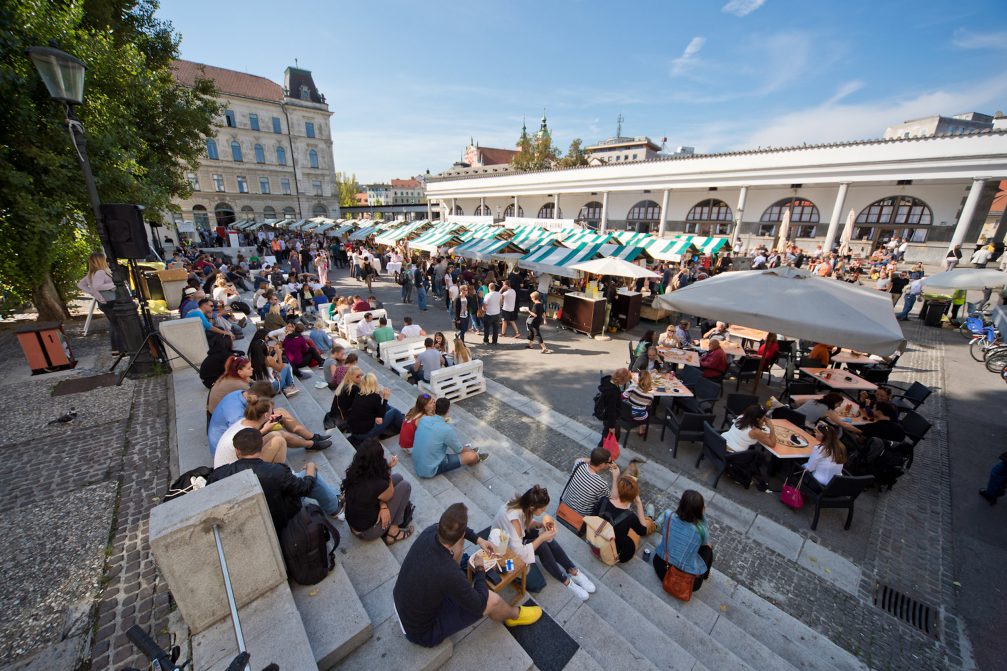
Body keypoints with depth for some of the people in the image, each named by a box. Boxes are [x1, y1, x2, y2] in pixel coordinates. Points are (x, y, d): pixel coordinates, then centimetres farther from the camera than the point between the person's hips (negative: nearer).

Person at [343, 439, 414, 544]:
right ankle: (393, 531, 7)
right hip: (368, 532, -6)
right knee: (405, 486, -2)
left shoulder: (353, 472, -15)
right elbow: (389, 495, -9)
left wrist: (383, 506, -14)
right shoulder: (380, 485, -34)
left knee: (398, 477, 7)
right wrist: (388, 469, -9)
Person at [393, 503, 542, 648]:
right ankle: (514, 614, 30)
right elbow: (479, 606, -19)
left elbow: (448, 527, 5)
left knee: (457, 547, 3)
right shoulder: (449, 574, -39)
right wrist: (480, 570, -3)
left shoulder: (429, 532, -23)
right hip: (422, 632, -6)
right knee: (492, 600, -4)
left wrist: (478, 539, 3)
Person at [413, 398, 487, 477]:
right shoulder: (447, 429, -25)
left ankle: (466, 449, 41)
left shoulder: (423, 419, -8)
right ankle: (476, 458, 29)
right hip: (430, 470, -7)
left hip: (416, 463, 7)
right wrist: (472, 451, 12)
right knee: (472, 456, -6)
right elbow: (460, 450, -7)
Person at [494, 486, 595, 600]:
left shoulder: (522, 504, -19)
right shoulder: (513, 519, -40)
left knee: (548, 540, -14)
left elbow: (527, 522, 2)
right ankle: (566, 581, -5)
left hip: (519, 533, 7)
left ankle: (573, 571, -1)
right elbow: (519, 553, -36)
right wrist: (541, 537, -31)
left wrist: (541, 524, -16)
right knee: (542, 547, -23)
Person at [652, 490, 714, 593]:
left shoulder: (668, 515, -17)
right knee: (707, 549, 22)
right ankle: (704, 575, 44)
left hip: (661, 569, 3)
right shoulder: (700, 529, -23)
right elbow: (706, 542, 2)